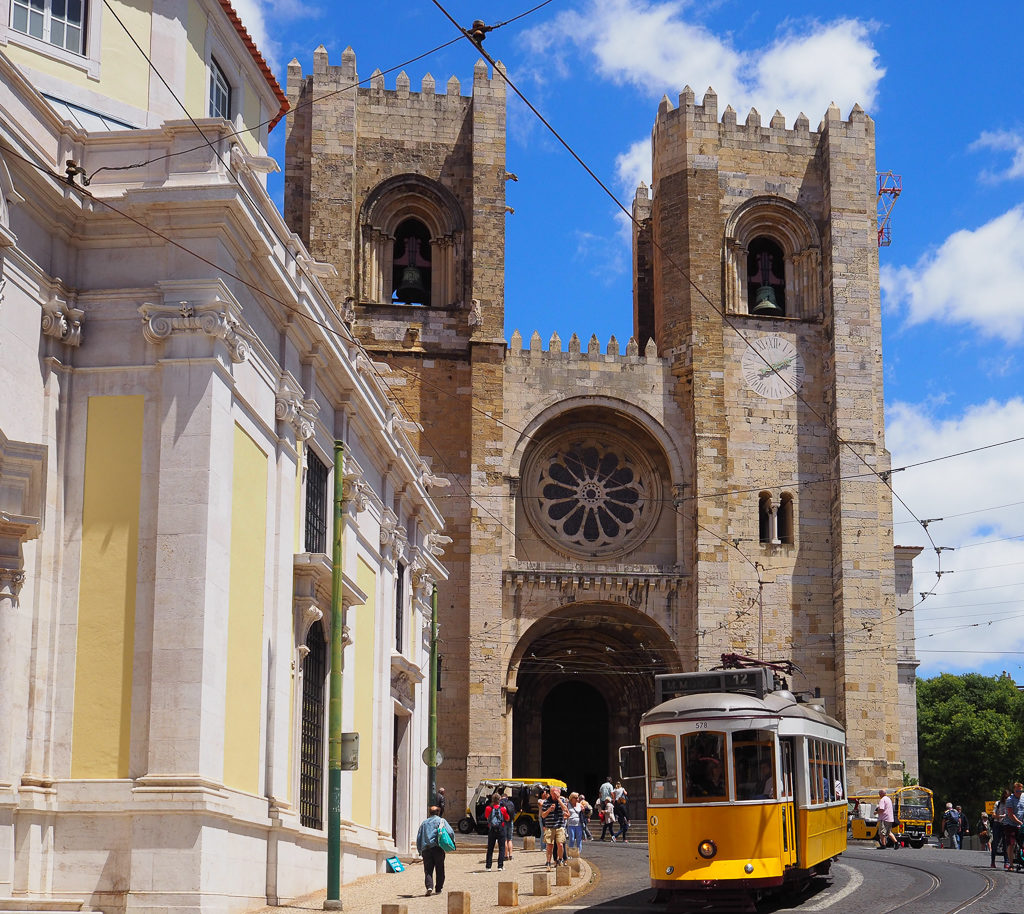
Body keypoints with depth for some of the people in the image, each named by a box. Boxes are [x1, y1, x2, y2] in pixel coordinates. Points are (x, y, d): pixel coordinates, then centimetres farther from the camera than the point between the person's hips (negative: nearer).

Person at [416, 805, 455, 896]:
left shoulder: (424, 823, 16)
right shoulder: (441, 821, 6)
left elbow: (418, 837, 15)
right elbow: (450, 832, -5)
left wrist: (419, 850, 19)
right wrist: (452, 843, 10)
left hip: (426, 849, 2)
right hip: (438, 848, -2)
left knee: (428, 870, 1)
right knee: (439, 870, 10)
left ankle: (429, 886, -18)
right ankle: (438, 889, 13)